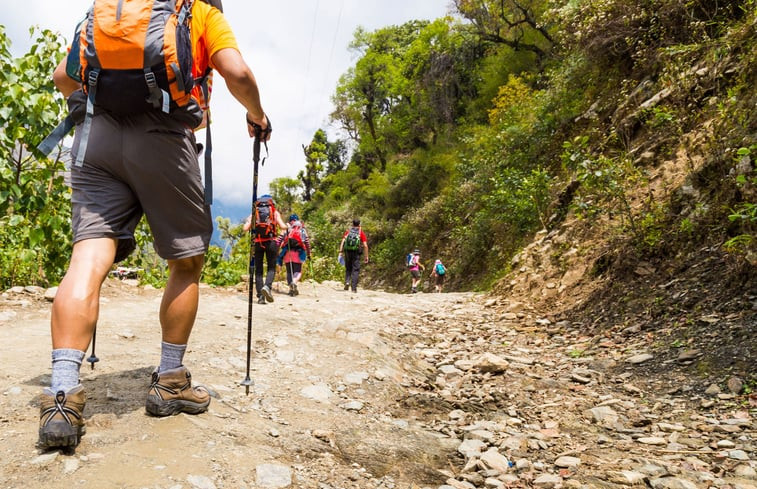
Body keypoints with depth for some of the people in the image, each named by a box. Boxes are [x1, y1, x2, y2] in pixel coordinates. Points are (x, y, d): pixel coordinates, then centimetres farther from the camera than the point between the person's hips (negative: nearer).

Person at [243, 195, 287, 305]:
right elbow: (282, 226, -2)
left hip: (257, 242, 1)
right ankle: (267, 286, -19)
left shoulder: (254, 213, 13)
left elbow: (245, 229, 3)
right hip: (271, 242, -1)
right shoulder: (275, 212, 11)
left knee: (258, 270, 7)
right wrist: (286, 226, 20)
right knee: (271, 267, 8)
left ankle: (260, 296, 1)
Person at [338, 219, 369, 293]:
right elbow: (365, 246, -5)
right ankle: (354, 288, -2)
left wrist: (340, 252, -5)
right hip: (356, 253, -2)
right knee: (355, 270, 3)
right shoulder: (361, 233, 3)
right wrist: (366, 256, 1)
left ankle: (347, 281, -4)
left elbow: (342, 242, -3)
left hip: (347, 252, 2)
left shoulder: (348, 231, 9)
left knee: (348, 269, 18)